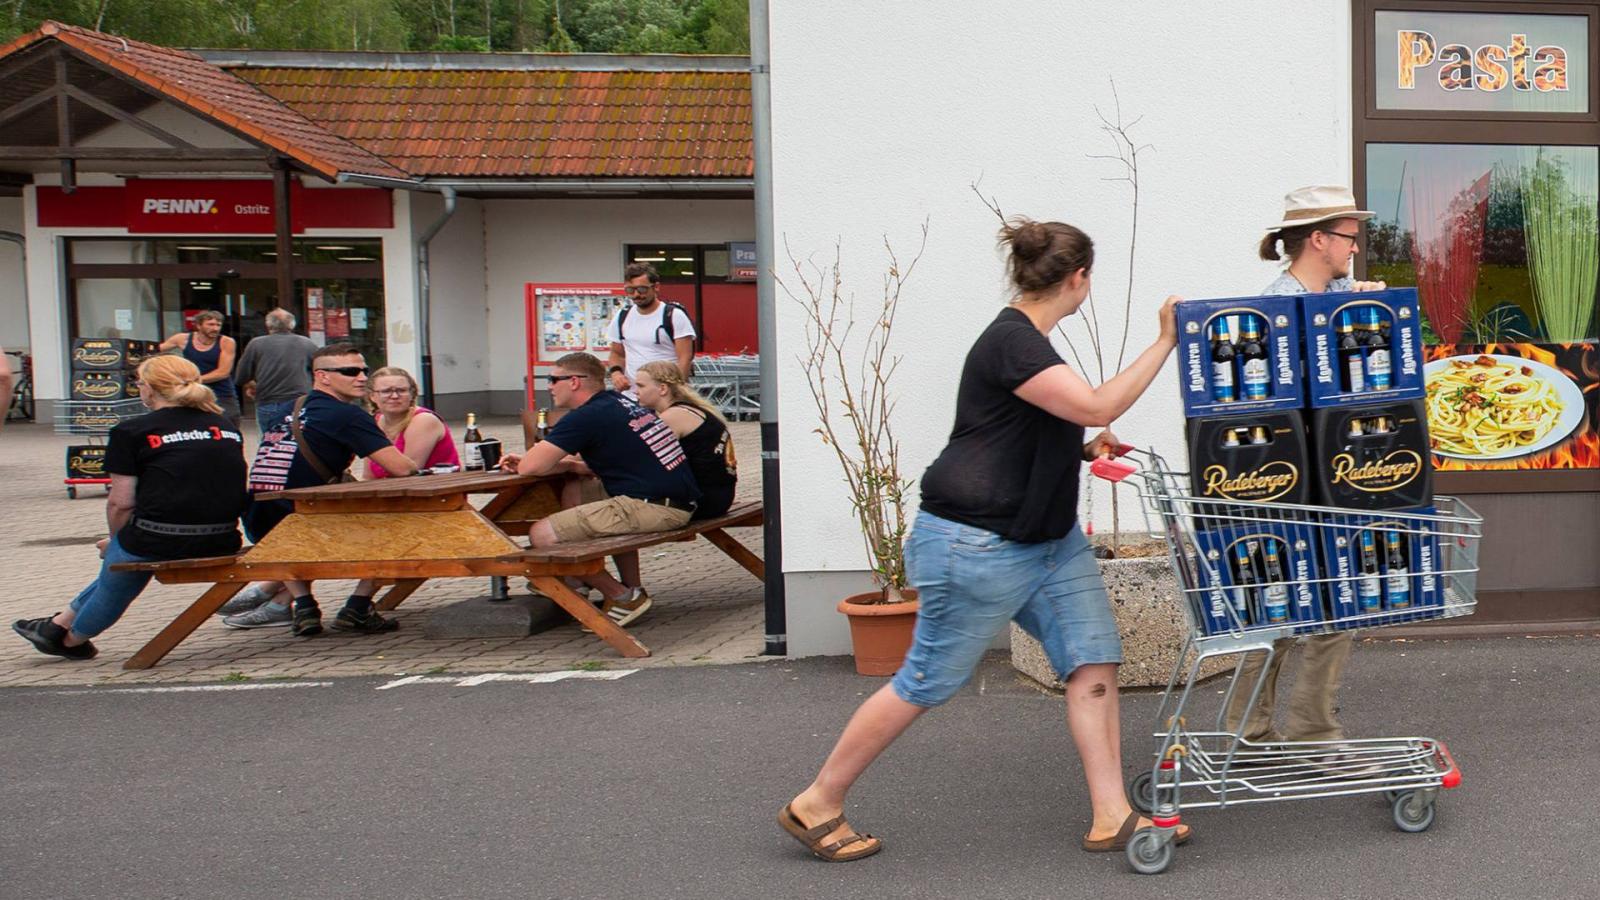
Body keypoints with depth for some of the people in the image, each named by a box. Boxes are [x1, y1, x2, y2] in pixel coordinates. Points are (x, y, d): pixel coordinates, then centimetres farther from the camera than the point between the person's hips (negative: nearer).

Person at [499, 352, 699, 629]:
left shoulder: (586, 417, -8)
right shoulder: (621, 404, 19)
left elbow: (531, 467, -9)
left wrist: (563, 464, 12)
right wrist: (569, 464, 15)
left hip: (652, 507, -10)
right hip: (679, 504, 10)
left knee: (542, 534, -10)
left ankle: (623, 597, 0)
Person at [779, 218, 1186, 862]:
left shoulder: (1028, 339, 12)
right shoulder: (1011, 342, -19)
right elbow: (1098, 405, -27)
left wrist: (1084, 449, 9)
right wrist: (1165, 341, -19)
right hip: (978, 544, -10)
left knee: (1094, 663, 2)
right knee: (926, 683, 0)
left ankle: (1111, 818, 9)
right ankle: (815, 805, 14)